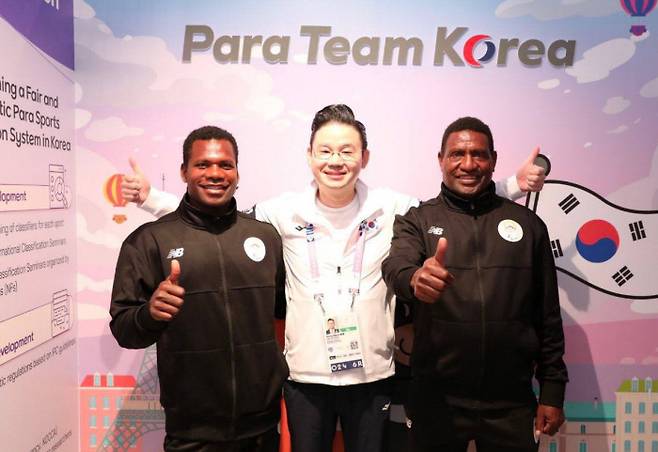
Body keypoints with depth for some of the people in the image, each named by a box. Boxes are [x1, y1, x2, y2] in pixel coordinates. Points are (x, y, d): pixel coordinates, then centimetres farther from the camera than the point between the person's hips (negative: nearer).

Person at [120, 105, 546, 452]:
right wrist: (150, 196, -2)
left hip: (372, 374, 0)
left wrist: (515, 183, -2)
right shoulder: (285, 211, -5)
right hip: (305, 375, 0)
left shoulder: (392, 208, -5)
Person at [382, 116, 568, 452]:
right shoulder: (417, 220, 1)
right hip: (437, 400, -1)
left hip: (511, 402, 2)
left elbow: (548, 316, 7)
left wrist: (552, 391, 6)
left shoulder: (527, 224, 5)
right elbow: (396, 266, -20)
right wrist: (415, 278, -43)